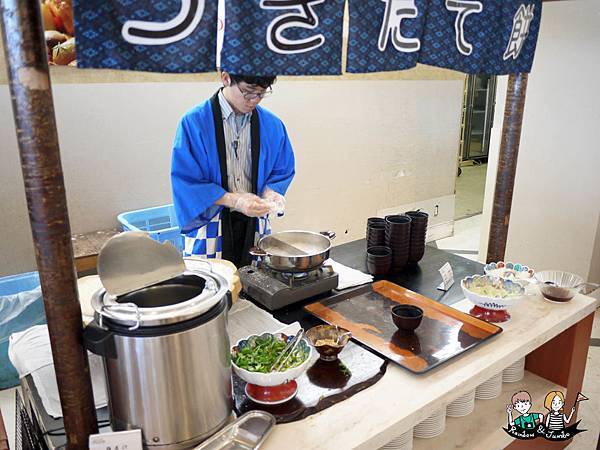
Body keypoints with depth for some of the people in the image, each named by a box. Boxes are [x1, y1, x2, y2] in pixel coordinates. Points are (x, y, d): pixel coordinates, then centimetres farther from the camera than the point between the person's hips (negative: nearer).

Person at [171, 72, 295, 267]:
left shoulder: (272, 125, 1)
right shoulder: (194, 122, -11)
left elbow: (282, 171, 12)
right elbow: (184, 181, -12)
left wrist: (270, 192, -10)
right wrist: (233, 200, -22)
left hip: (254, 228, 3)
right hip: (210, 231, -3)